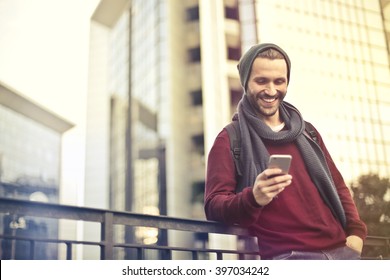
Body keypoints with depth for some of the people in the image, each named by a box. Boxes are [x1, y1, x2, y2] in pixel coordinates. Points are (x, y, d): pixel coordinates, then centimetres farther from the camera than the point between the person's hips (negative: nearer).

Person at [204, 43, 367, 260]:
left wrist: (356, 231, 6)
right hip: (288, 254, -4)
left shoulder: (306, 131, 18)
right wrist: (252, 199, -26)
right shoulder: (230, 140, 3)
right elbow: (214, 205, -6)